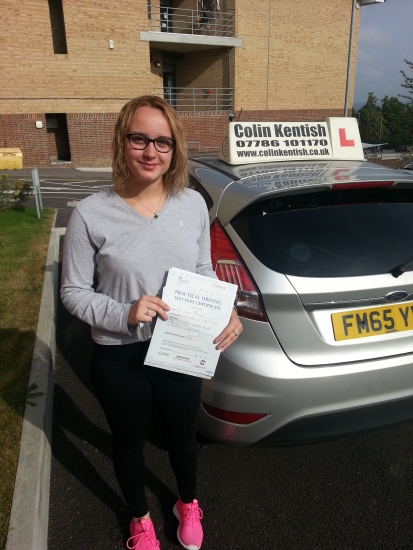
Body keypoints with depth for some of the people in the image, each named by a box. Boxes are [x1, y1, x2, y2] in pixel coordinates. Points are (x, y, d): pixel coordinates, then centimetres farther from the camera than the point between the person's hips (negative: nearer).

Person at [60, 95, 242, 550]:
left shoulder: (193, 204, -7)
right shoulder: (91, 214, -16)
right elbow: (73, 292, -8)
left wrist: (226, 311, -11)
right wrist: (124, 314, -24)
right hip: (118, 359, -2)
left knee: (183, 437, 25)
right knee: (129, 443, 23)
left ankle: (188, 503, 59)